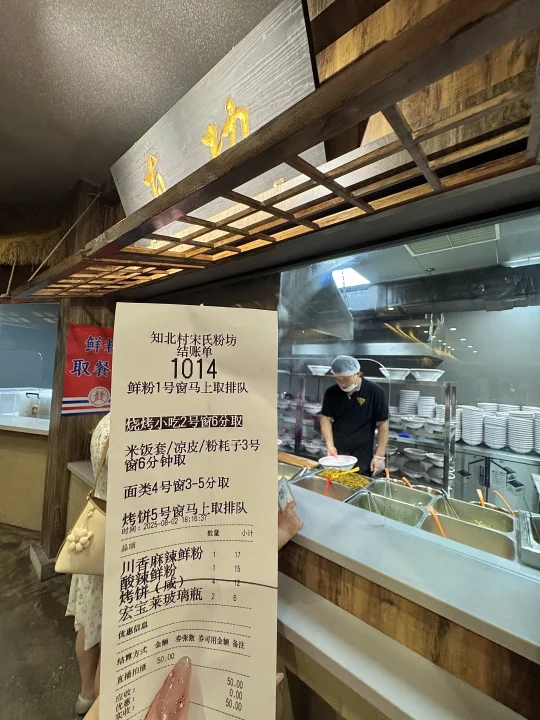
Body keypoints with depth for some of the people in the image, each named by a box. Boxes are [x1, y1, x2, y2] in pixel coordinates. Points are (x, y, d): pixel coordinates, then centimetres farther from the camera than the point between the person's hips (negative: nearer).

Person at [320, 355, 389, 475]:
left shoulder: (375, 392, -13)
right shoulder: (331, 392, -5)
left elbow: (382, 424, -7)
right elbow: (326, 418, 2)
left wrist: (379, 456, -8)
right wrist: (330, 445, -10)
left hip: (362, 457, -2)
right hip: (336, 454, 3)